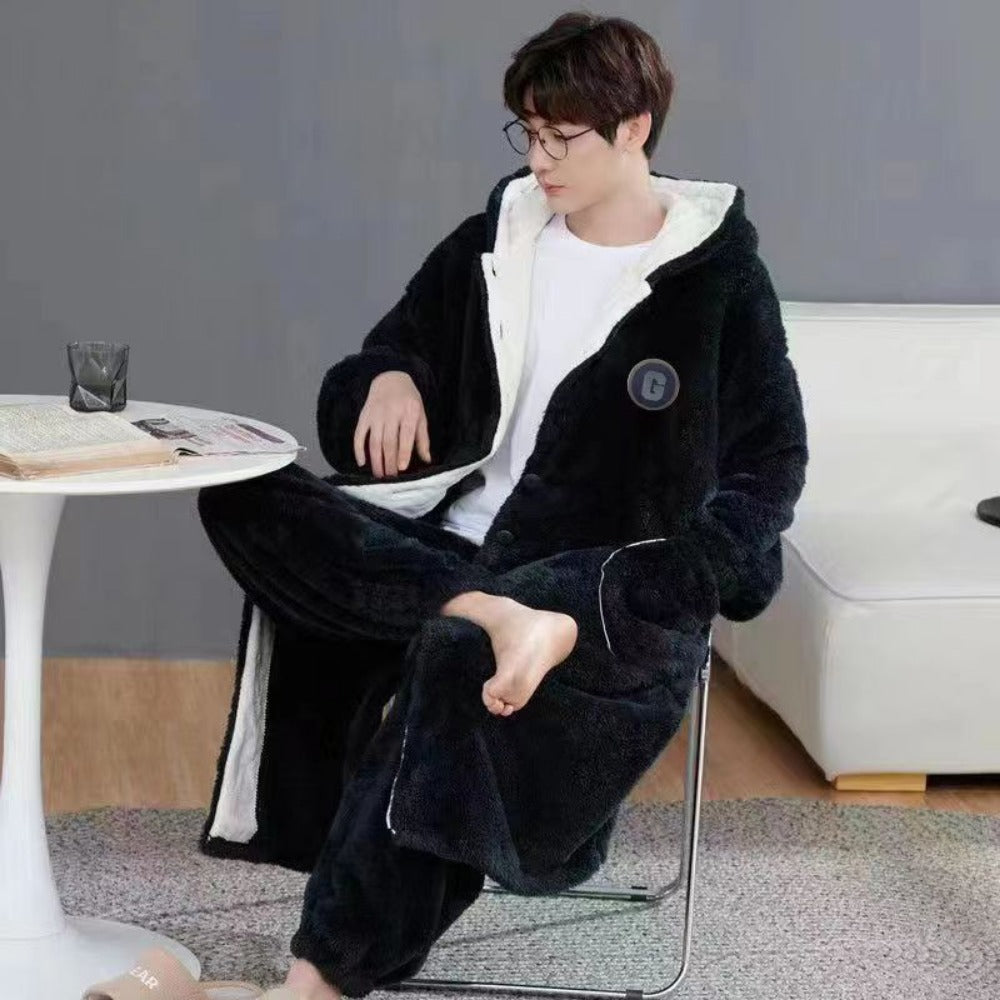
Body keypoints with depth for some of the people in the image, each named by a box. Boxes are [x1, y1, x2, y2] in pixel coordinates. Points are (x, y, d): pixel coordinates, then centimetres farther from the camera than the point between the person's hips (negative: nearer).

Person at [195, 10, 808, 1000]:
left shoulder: (716, 272, -2)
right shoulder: (496, 239, 10)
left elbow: (771, 458, -1)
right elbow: (393, 355, 18)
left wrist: (691, 578, -17)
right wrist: (388, 380, -7)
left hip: (611, 582, -5)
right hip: (462, 539, 6)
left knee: (453, 652, -37)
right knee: (244, 499, -16)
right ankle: (491, 615, -34)